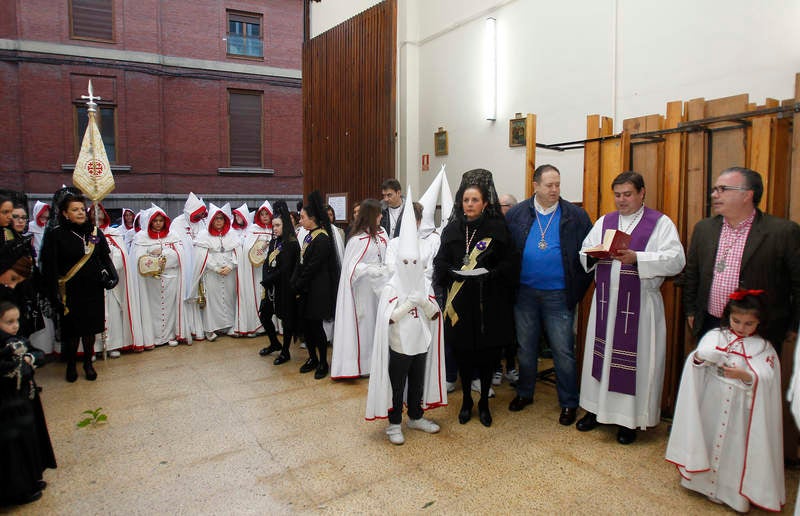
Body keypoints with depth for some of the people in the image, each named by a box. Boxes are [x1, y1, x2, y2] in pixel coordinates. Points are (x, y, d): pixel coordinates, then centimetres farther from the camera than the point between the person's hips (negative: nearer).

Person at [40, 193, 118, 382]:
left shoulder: (95, 232, 5)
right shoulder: (55, 235, -6)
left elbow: (105, 257, 10)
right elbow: (50, 266, -8)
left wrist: (111, 276, -6)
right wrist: (55, 293, -13)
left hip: (93, 289, 3)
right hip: (70, 291, -3)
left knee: (90, 328, 10)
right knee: (72, 329, 5)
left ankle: (88, 363, 26)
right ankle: (71, 365, 24)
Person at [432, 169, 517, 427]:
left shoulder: (498, 228, -1)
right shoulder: (452, 228, 6)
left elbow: (510, 265, -3)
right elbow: (440, 263, 4)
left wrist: (490, 273, -16)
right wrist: (452, 272, -13)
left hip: (489, 302, -1)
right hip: (460, 302, 2)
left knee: (487, 353, 5)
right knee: (463, 351, 7)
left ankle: (484, 402, 24)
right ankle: (466, 400, 26)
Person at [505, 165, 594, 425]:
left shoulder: (576, 216, -2)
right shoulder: (516, 214, 1)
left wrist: (578, 289, -5)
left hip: (558, 295, -1)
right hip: (524, 293, 2)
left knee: (563, 352, 4)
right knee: (526, 348, 15)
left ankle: (569, 403, 21)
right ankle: (524, 393, 33)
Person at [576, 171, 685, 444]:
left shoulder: (660, 223, -1)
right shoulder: (604, 222, 13)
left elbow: (676, 259, -13)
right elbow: (584, 255, 11)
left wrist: (636, 258, -24)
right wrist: (594, 254, -12)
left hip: (639, 304, -4)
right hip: (606, 301, 4)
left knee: (635, 357, 2)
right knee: (601, 352, 10)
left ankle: (630, 418, 16)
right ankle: (598, 408, 25)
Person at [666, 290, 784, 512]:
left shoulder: (763, 348, -1)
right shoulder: (714, 336, 1)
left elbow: (766, 381, -11)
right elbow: (695, 367, -4)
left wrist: (745, 375, -28)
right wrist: (697, 358, -26)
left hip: (741, 409, -1)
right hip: (710, 404, 1)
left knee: (735, 448, 4)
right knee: (707, 440, 11)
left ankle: (733, 491, 21)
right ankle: (702, 480, 30)